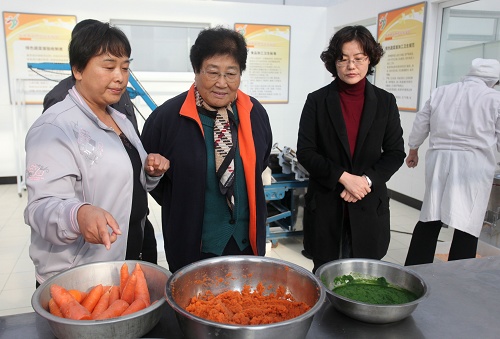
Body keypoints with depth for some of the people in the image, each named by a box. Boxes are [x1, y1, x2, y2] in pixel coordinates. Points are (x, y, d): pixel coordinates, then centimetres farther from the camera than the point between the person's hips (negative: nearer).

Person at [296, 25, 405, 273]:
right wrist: (343, 177, -16)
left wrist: (367, 180, -12)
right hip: (325, 205, -1)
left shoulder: (385, 102, 4)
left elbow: (395, 153, 5)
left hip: (369, 207, 1)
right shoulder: (317, 101, -1)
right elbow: (304, 152, -5)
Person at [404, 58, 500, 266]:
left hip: (439, 159, 4)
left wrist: (413, 150, 27)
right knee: (467, 225, 1)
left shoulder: (440, 92, 9)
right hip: (473, 163, -4)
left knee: (429, 220, 11)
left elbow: (420, 124, 14)